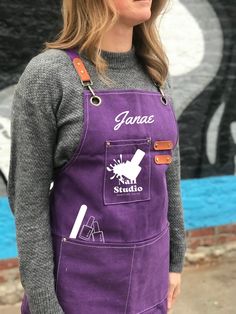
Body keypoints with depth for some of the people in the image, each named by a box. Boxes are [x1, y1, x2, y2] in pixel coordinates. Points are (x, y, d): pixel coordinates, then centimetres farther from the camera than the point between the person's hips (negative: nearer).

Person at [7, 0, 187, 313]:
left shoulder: (155, 75, 3)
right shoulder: (47, 74, -15)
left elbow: (167, 175, 9)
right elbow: (28, 199, -13)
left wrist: (174, 261, 12)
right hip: (78, 277, -5)